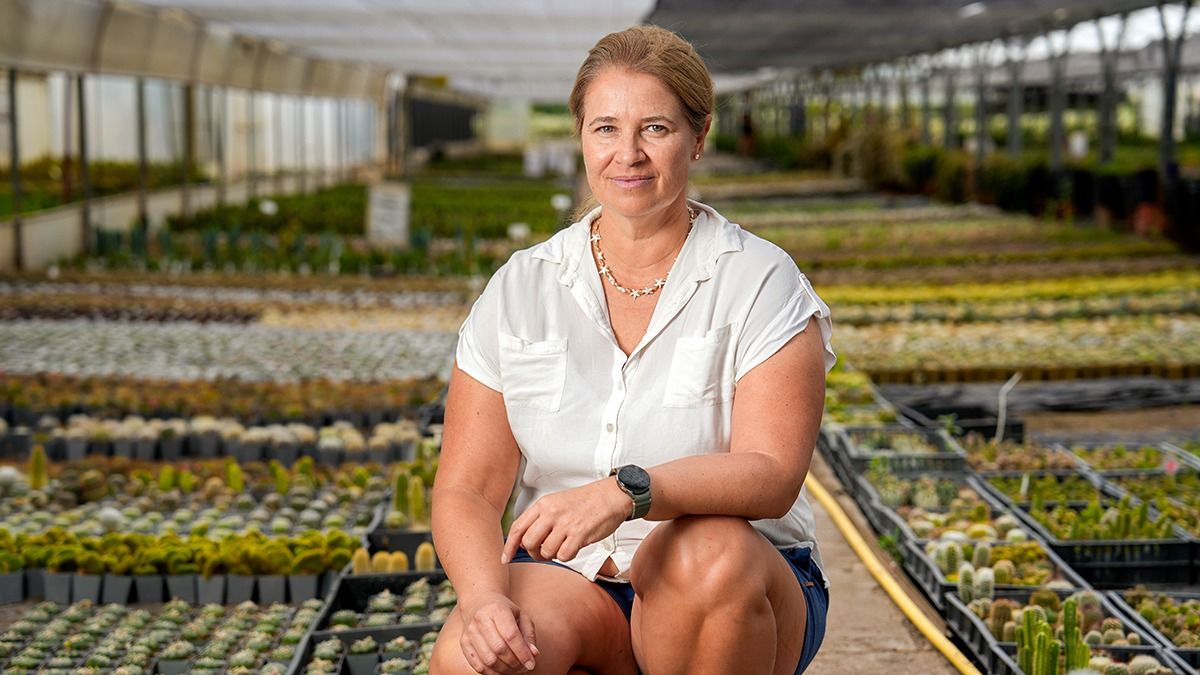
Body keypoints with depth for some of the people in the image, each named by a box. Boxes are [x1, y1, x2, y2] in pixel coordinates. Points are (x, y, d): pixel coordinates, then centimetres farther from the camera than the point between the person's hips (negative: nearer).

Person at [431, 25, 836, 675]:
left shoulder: (759, 284, -5)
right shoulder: (519, 289, 3)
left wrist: (625, 491, -36)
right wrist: (485, 598, -24)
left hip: (740, 596, -1)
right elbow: (465, 488, -2)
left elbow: (771, 475, -19)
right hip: (565, 580, 1)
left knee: (708, 551, -37)